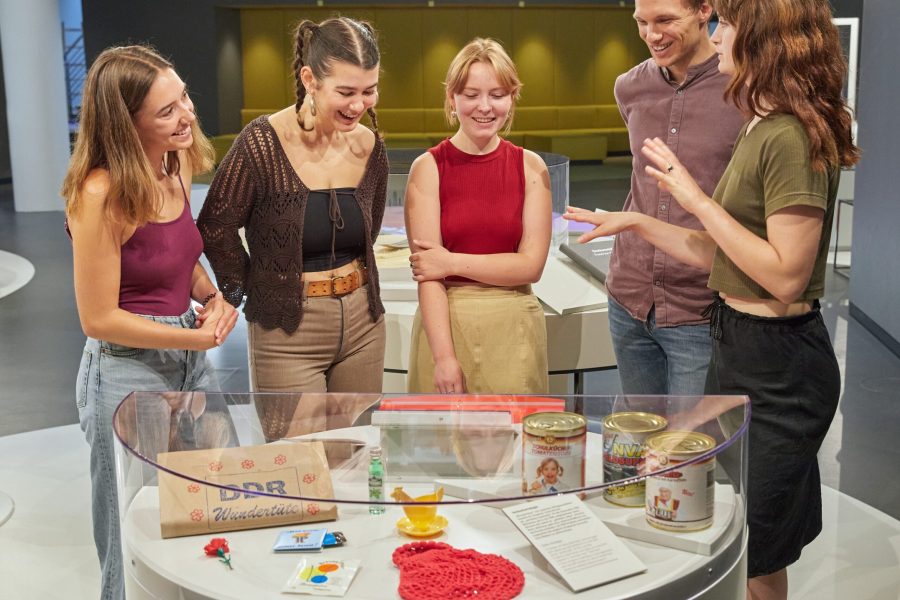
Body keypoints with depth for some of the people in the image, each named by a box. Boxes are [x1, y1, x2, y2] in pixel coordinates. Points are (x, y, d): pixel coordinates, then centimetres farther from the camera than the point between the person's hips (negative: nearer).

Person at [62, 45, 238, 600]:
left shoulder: (176, 169, 0)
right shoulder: (100, 195, -21)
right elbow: (99, 319, -18)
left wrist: (213, 296, -1)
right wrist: (198, 337, -14)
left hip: (192, 363, 7)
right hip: (128, 372, -7)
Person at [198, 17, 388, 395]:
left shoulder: (371, 147, 0)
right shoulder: (263, 142, -16)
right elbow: (215, 229, -7)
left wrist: (346, 281, 11)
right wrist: (255, 286, 2)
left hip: (362, 323, 5)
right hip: (288, 335, -5)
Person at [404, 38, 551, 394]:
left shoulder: (530, 167, 3)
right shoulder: (428, 168, -4)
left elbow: (531, 265, -3)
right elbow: (426, 273, -10)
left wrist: (453, 262, -10)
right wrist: (444, 356, -18)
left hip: (515, 328, 2)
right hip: (446, 324, -1)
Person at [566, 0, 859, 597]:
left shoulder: (792, 136, -21)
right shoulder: (760, 127, 8)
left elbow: (785, 275, -25)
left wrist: (697, 199, -21)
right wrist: (636, 222, 12)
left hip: (777, 363, -9)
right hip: (742, 345, 9)